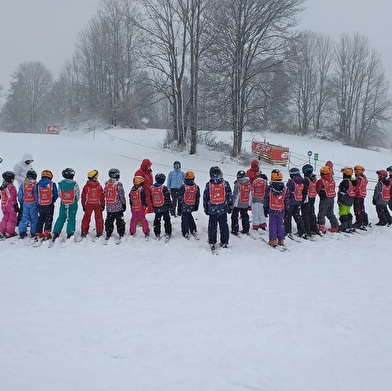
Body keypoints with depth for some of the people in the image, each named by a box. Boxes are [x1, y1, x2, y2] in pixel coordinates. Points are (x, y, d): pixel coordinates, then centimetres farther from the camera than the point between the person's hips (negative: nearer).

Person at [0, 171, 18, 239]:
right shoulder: (11, 187, -18)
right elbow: (13, 198, -18)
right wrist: (15, 205, -12)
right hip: (10, 205, -8)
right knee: (12, 218, 3)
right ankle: (9, 233, 3)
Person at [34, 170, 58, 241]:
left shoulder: (37, 184, 0)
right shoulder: (52, 184, -7)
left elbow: (35, 194, 2)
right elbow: (56, 195, -4)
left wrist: (38, 202, 14)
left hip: (40, 205, 3)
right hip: (49, 205, -3)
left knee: (40, 219, 15)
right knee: (48, 220, 5)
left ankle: (38, 234, 16)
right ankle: (47, 234, -3)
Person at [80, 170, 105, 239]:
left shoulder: (86, 186, -3)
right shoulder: (99, 186, -8)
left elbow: (83, 197, 2)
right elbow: (102, 197, -4)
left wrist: (83, 205, 12)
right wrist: (103, 205, 5)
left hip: (88, 205, 1)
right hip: (98, 205, -1)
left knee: (86, 218, 10)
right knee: (99, 218, 7)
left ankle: (84, 232, 12)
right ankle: (99, 233, 9)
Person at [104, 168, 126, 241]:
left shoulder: (106, 184, 4)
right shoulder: (118, 184, -13)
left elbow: (104, 194, 12)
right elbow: (122, 195, -10)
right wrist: (124, 204, 0)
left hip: (109, 207, 4)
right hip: (118, 207, -4)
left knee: (109, 221, 13)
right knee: (119, 221, 6)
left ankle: (108, 235, 15)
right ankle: (121, 234, 10)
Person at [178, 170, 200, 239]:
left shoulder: (183, 187, -14)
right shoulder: (196, 187, 0)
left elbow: (180, 198, -8)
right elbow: (198, 198, 7)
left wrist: (179, 207, 0)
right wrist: (196, 206, 17)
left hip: (184, 207, -4)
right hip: (192, 207, 5)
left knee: (184, 219, 5)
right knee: (190, 218, 22)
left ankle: (186, 233, 8)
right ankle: (193, 231, 23)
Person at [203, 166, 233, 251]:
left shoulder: (208, 184, -2)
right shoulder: (225, 183, -3)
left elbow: (205, 197, 4)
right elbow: (230, 196, 1)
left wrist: (206, 208, 14)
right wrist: (230, 207, 11)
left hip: (212, 210, 0)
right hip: (223, 209, 0)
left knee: (212, 227, 8)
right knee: (224, 226, 9)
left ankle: (212, 243, 10)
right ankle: (224, 243, 14)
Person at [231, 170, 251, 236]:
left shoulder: (237, 184, -18)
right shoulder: (249, 183, -1)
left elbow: (235, 195, -14)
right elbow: (250, 194, 8)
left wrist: (232, 204, -7)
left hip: (238, 204, -5)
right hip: (246, 204, 5)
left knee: (234, 216, 7)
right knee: (245, 216, 17)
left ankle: (235, 230, 9)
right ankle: (246, 230, 22)